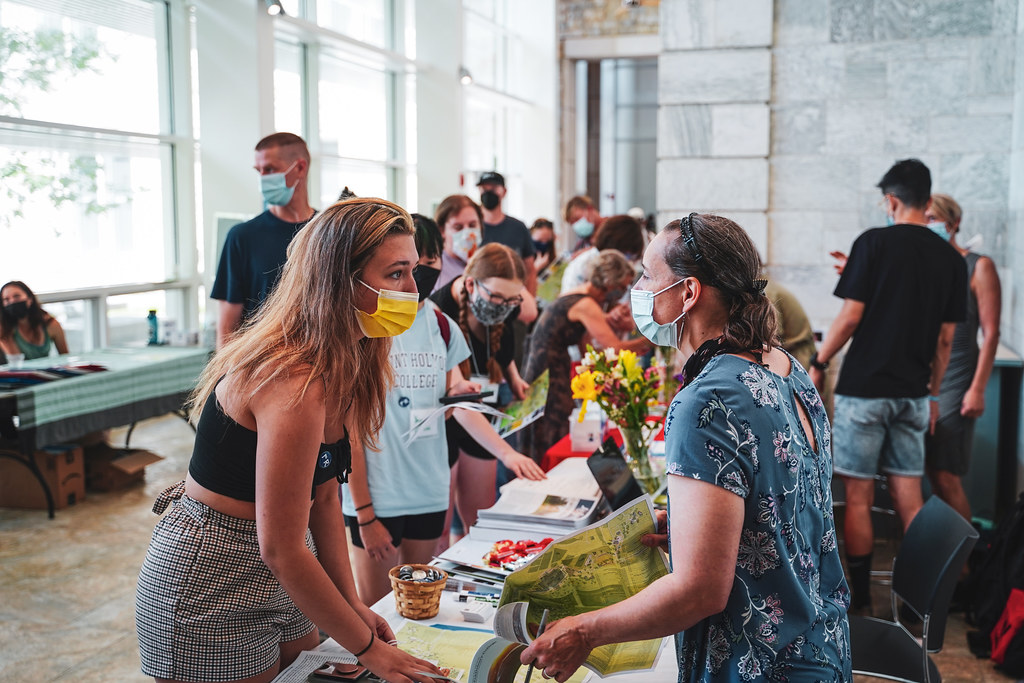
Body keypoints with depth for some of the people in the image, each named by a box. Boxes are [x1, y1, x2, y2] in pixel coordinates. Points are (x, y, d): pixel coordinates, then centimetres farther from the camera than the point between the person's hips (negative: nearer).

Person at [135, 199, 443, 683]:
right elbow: (280, 548, -27)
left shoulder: (341, 366, 0)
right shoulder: (295, 383, -29)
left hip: (280, 580, 9)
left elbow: (324, 497, 5)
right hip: (210, 590, -8)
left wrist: (354, 606, 1)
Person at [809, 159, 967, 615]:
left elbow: (850, 317, -12)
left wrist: (818, 364, 1)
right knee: (908, 495, 12)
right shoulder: (951, 258, 7)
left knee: (858, 495, 3)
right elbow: (945, 338, 10)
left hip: (865, 386, -5)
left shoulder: (874, 242, -8)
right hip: (912, 392, 5)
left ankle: (859, 602, 10)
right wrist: (933, 392, 19)